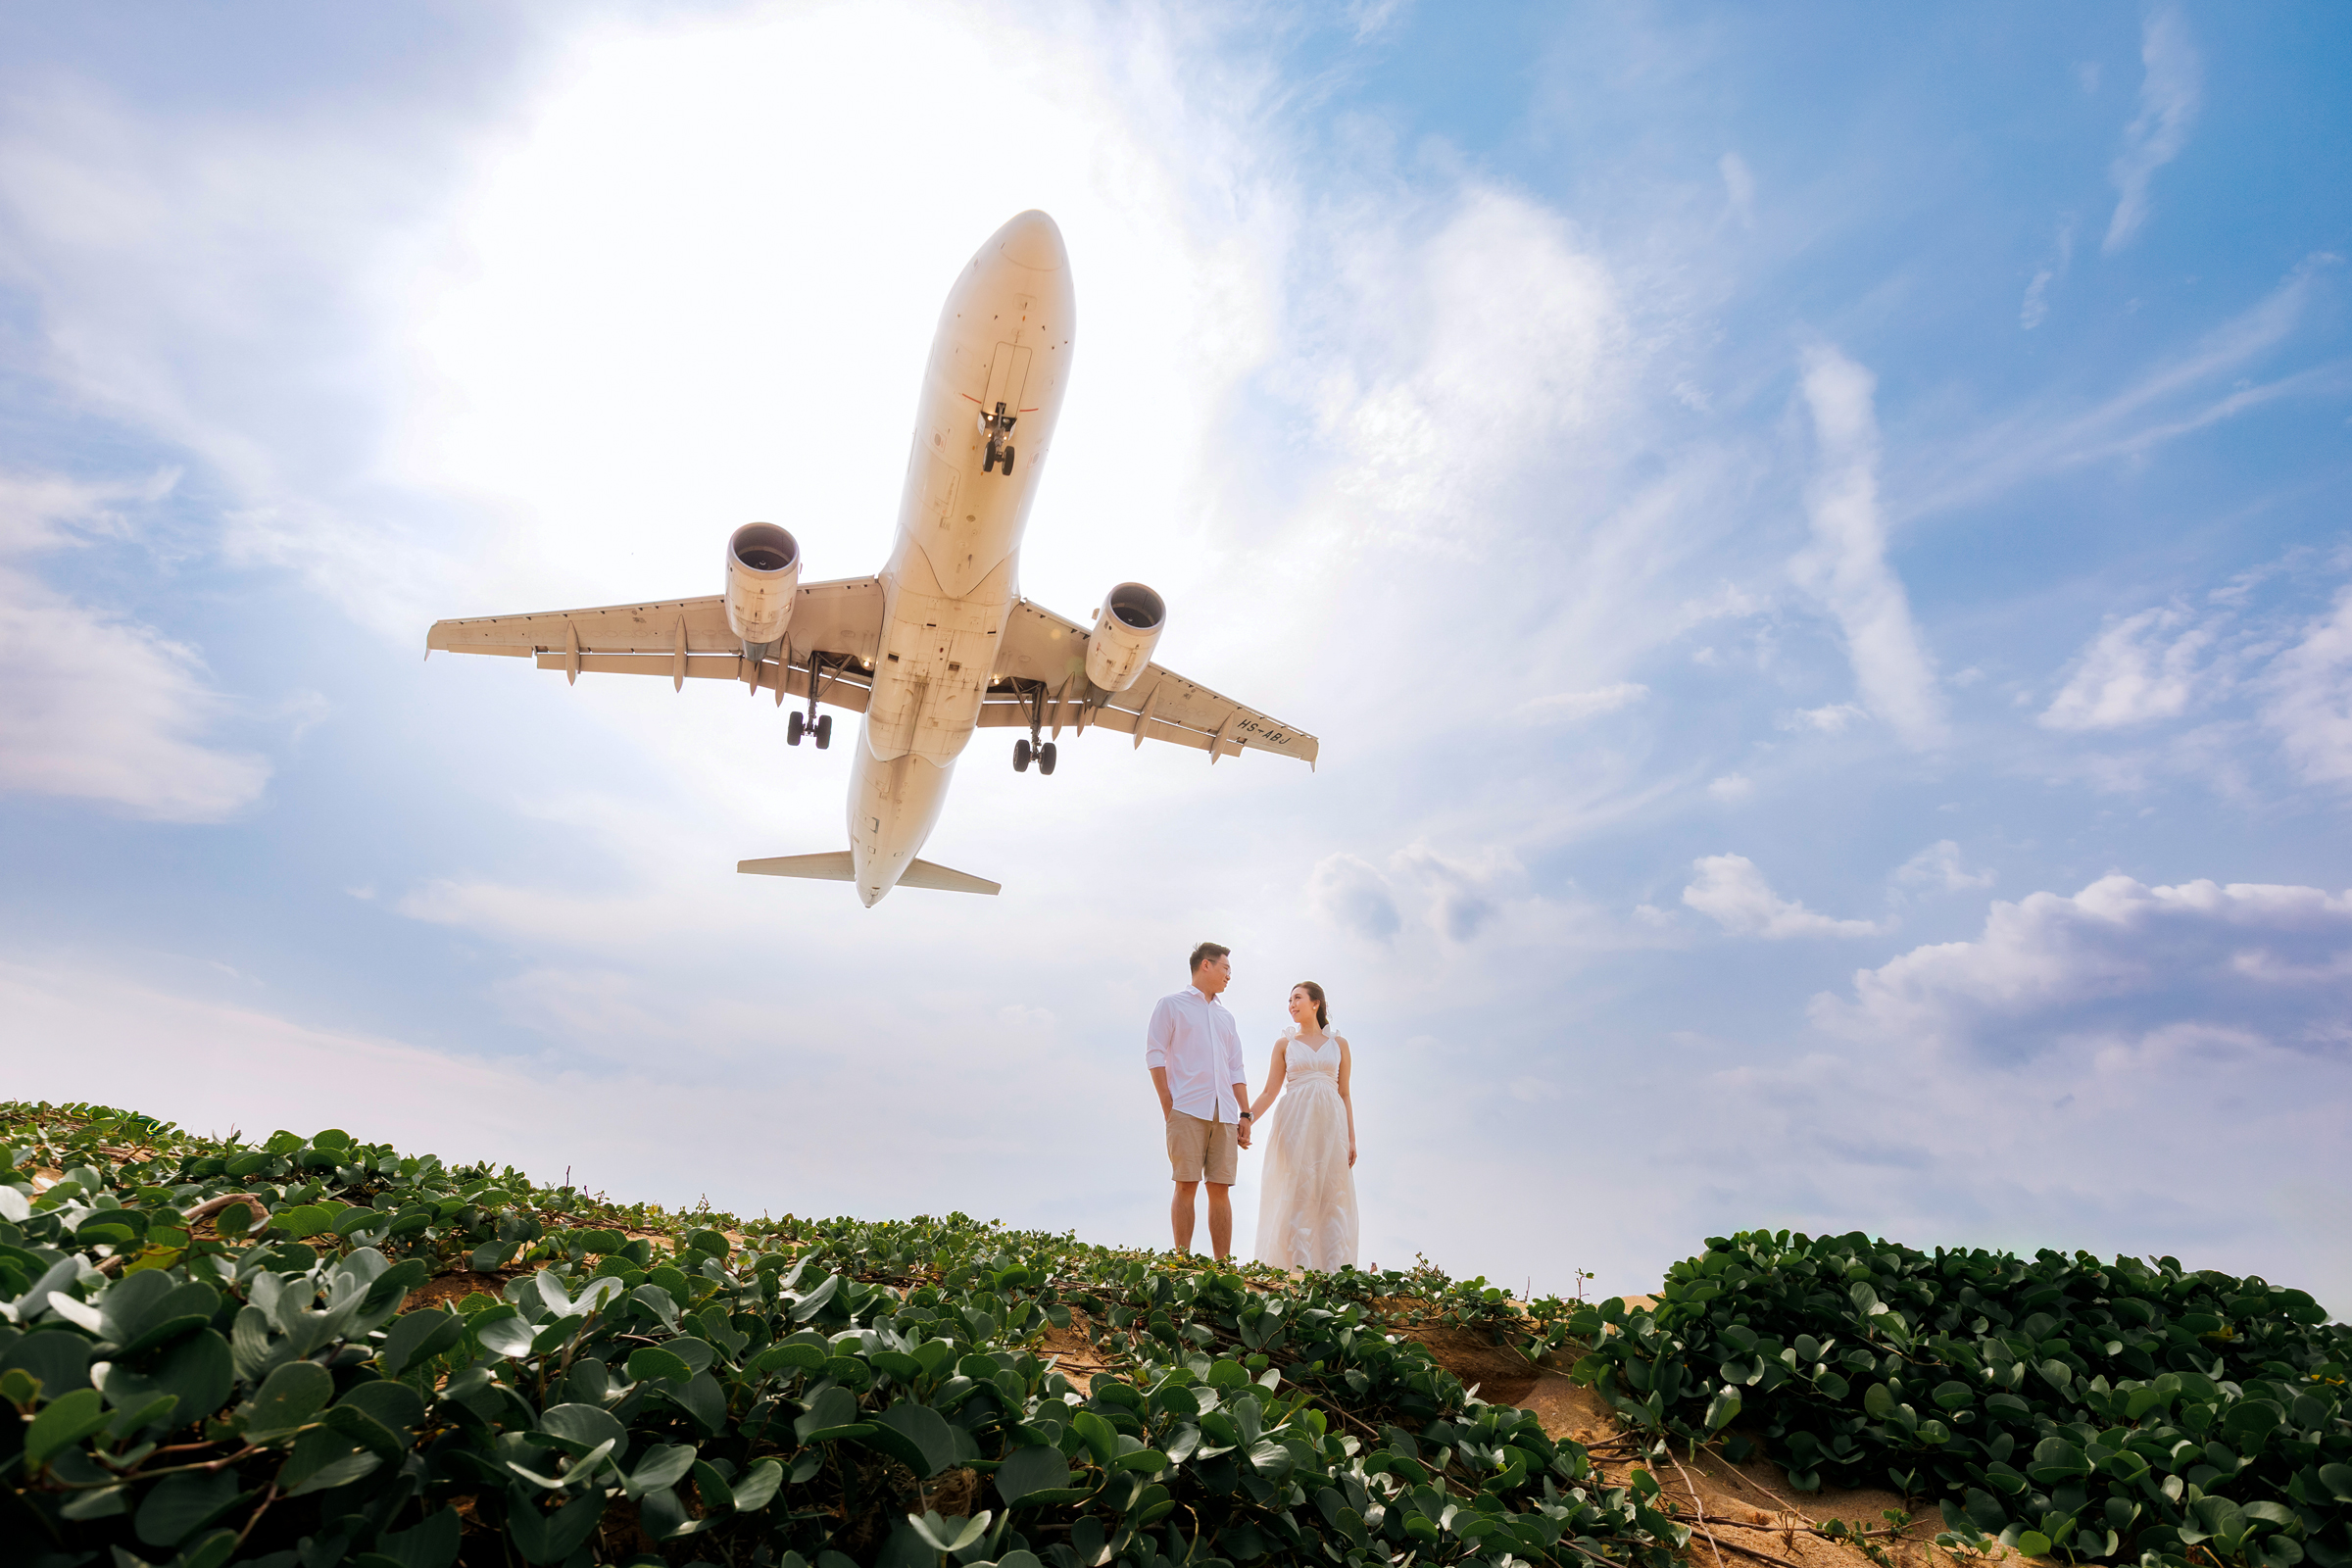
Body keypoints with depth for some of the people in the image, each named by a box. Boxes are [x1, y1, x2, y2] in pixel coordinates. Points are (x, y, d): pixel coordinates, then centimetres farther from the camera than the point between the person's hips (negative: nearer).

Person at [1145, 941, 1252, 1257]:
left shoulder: (1225, 1016, 25)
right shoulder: (1171, 1005, 9)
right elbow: (1154, 1054, 0)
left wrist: (1245, 1114, 12)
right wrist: (1167, 1105, -8)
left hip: (1223, 1114, 5)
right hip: (1187, 1110, -5)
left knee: (1221, 1189, 1)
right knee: (1186, 1185, -7)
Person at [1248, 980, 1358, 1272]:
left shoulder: (1339, 1044, 12)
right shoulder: (1284, 1044, 10)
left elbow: (1345, 1094, 12)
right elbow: (1270, 1092, 7)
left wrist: (1351, 1138, 6)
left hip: (1331, 1121, 1)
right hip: (1296, 1123, -1)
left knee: (1334, 1193, -3)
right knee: (1298, 1192, -7)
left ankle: (1336, 1267, -1)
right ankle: (1300, 1267, -4)